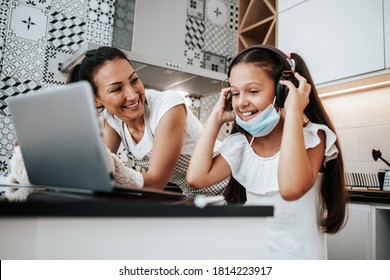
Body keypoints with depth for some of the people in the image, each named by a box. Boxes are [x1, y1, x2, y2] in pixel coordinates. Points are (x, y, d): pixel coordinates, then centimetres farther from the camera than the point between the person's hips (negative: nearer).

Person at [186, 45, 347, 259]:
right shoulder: (240, 145, 3)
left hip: (296, 257, -3)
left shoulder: (312, 137, -10)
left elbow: (291, 188, -29)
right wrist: (216, 118, -3)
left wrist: (293, 113, -25)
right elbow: (196, 178, -10)